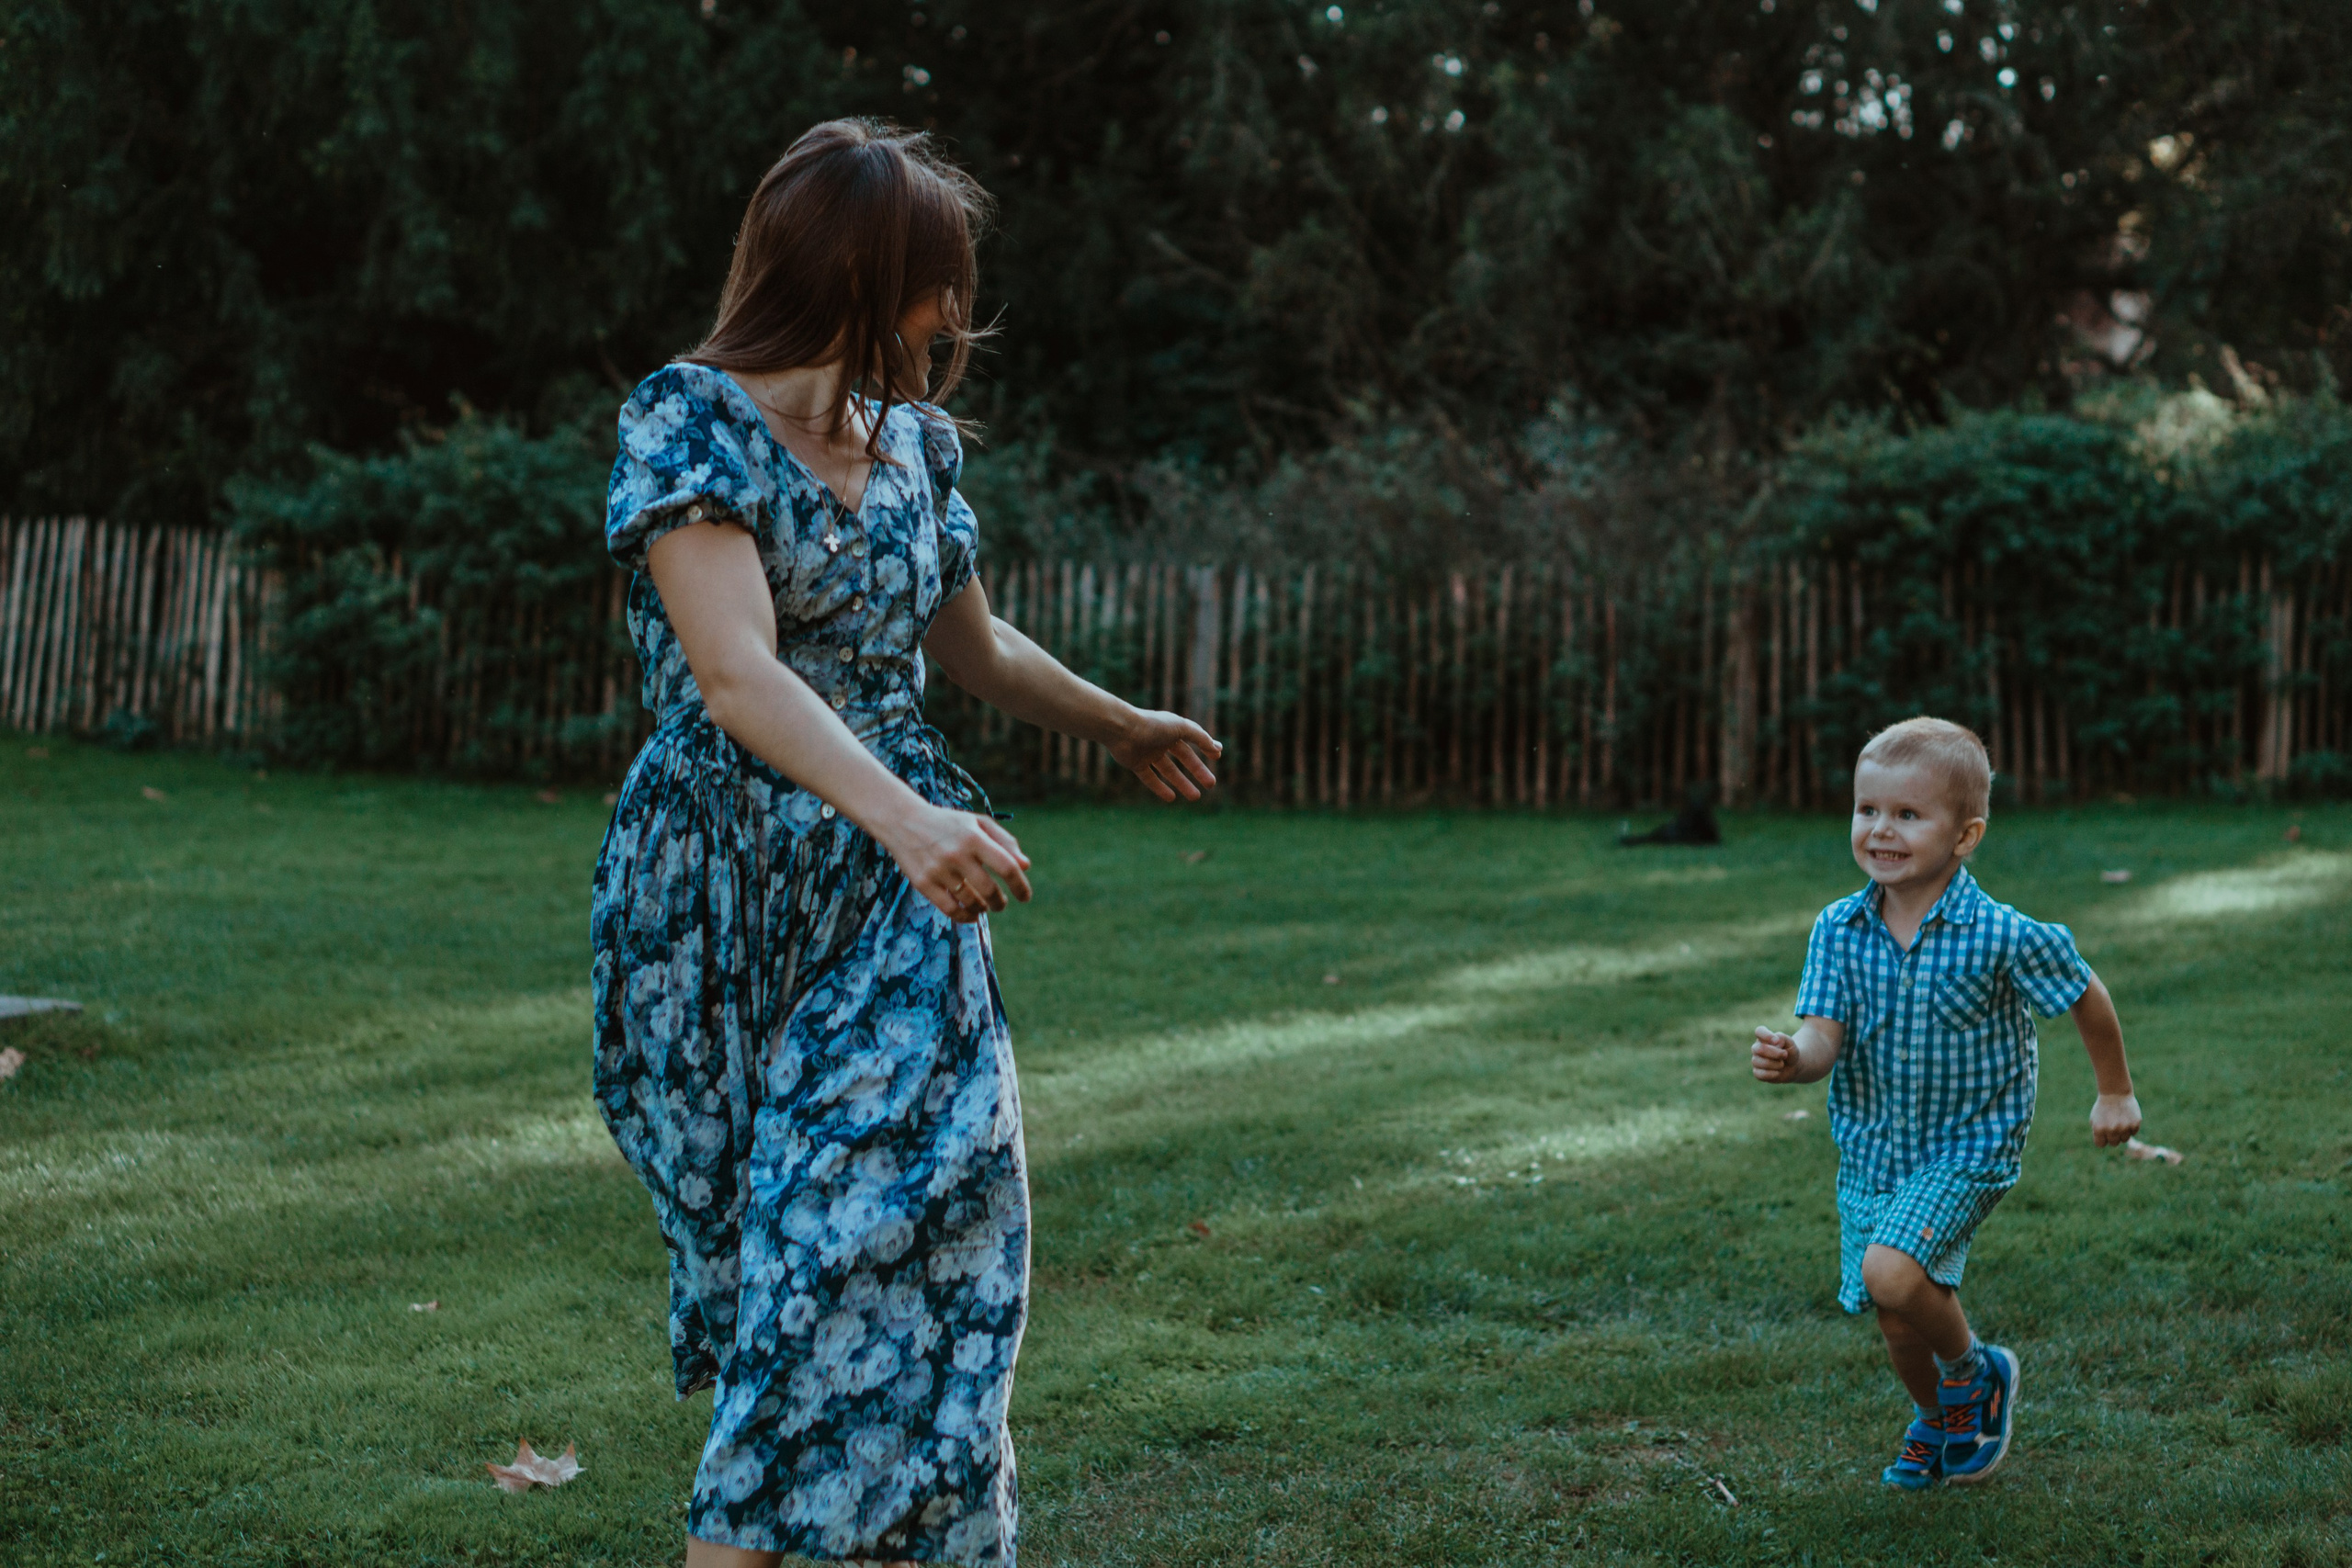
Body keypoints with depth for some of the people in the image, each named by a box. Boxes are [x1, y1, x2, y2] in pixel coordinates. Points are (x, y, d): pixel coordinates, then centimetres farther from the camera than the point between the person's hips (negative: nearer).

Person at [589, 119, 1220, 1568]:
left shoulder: (913, 440, 10)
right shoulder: (689, 419, -10)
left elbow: (973, 646, 26)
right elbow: (737, 673, -24)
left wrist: (1124, 725, 39)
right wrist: (907, 819, -38)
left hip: (896, 898, 5)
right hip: (728, 897, -5)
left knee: (878, 1229, -6)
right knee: (753, 1243, -1)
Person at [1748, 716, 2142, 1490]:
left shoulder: (2003, 937, -19)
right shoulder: (1839, 930, -10)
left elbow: (2085, 997, -3)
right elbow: (1825, 1036, -16)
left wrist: (2116, 1093, 10)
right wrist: (1793, 1058, -40)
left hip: (1967, 1146, -4)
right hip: (1870, 1150, 4)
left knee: (1890, 1272, -27)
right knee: (1899, 1324, 13)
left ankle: (1975, 1371, 4)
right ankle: (1935, 1415, 46)